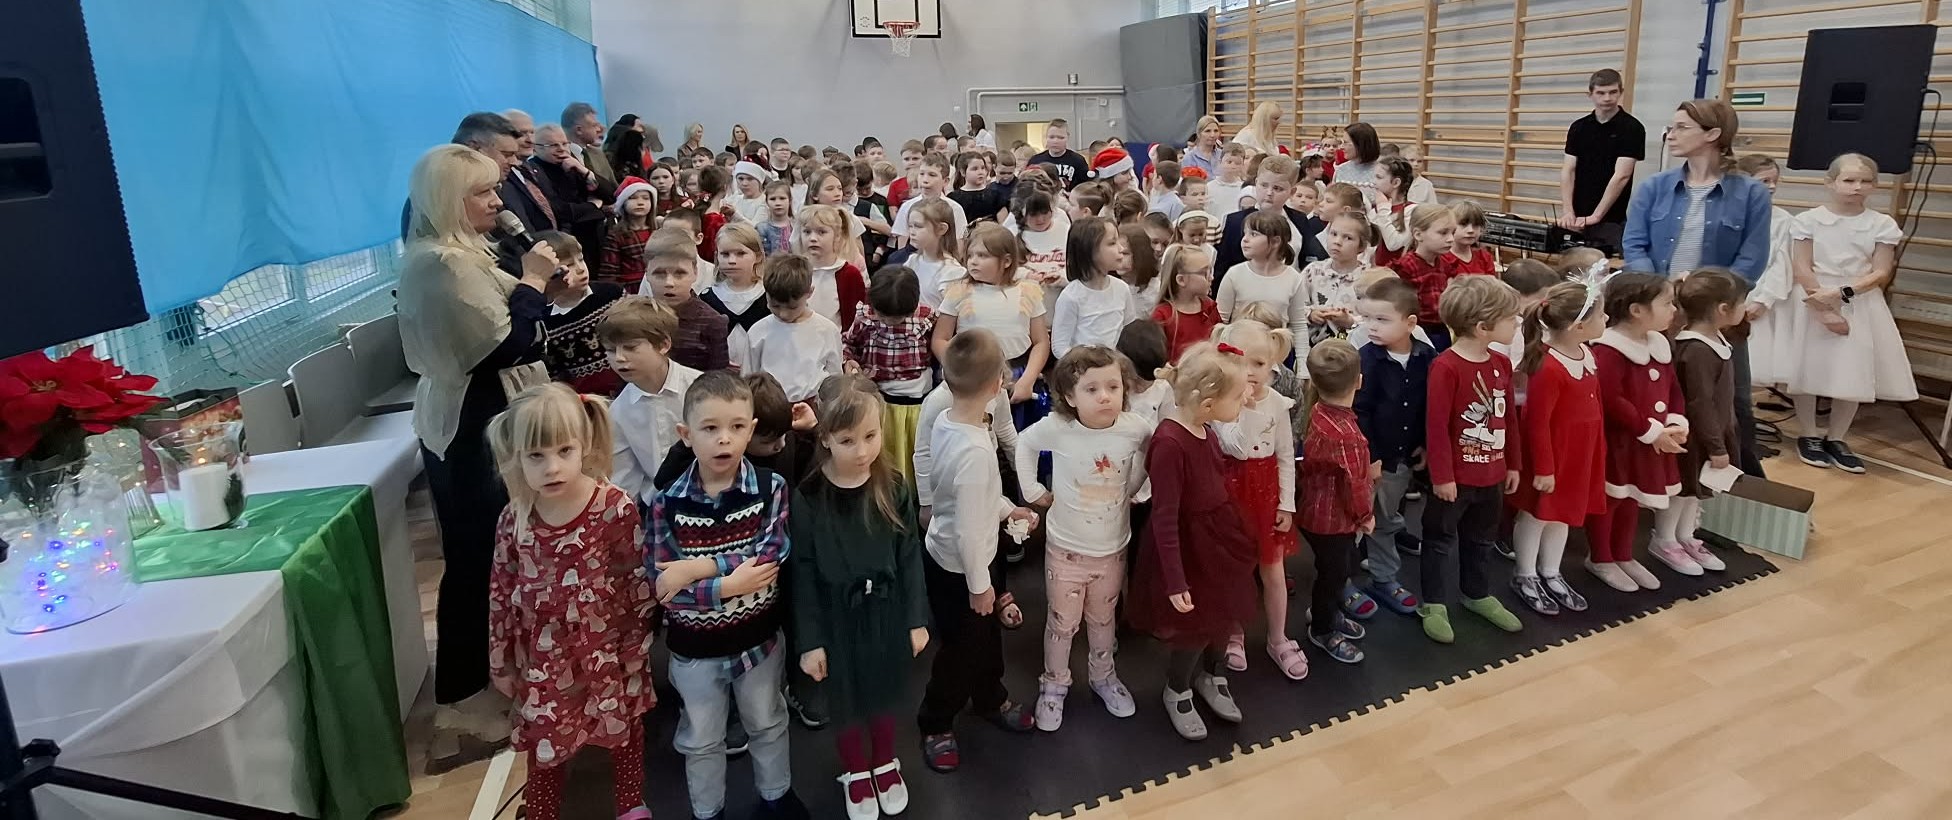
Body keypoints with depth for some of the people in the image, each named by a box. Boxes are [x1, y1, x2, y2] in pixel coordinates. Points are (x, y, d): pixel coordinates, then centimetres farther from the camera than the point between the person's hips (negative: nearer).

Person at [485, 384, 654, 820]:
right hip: (544, 658, 2)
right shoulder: (513, 520, -10)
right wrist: (502, 662, 7)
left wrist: (636, 646, -7)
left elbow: (639, 581, -12)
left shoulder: (616, 508, -20)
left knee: (623, 729, 21)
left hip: (608, 651, -2)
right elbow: (501, 592, 1)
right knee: (543, 742, 19)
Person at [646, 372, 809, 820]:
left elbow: (773, 553, -25)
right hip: (694, 647, 0)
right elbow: (660, 585, -18)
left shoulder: (771, 488, -14)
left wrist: (701, 567, -30)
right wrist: (727, 586, -29)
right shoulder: (666, 504, -16)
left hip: (758, 638, 1)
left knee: (767, 724, 24)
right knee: (701, 739, 20)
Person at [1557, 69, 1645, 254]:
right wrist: (1567, 211, -13)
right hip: (1577, 220, 4)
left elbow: (1621, 176, -13)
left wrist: (1595, 216, -19)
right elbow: (1567, 171, 1)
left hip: (1611, 221, -4)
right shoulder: (1578, 127, 7)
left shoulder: (1632, 128, -5)